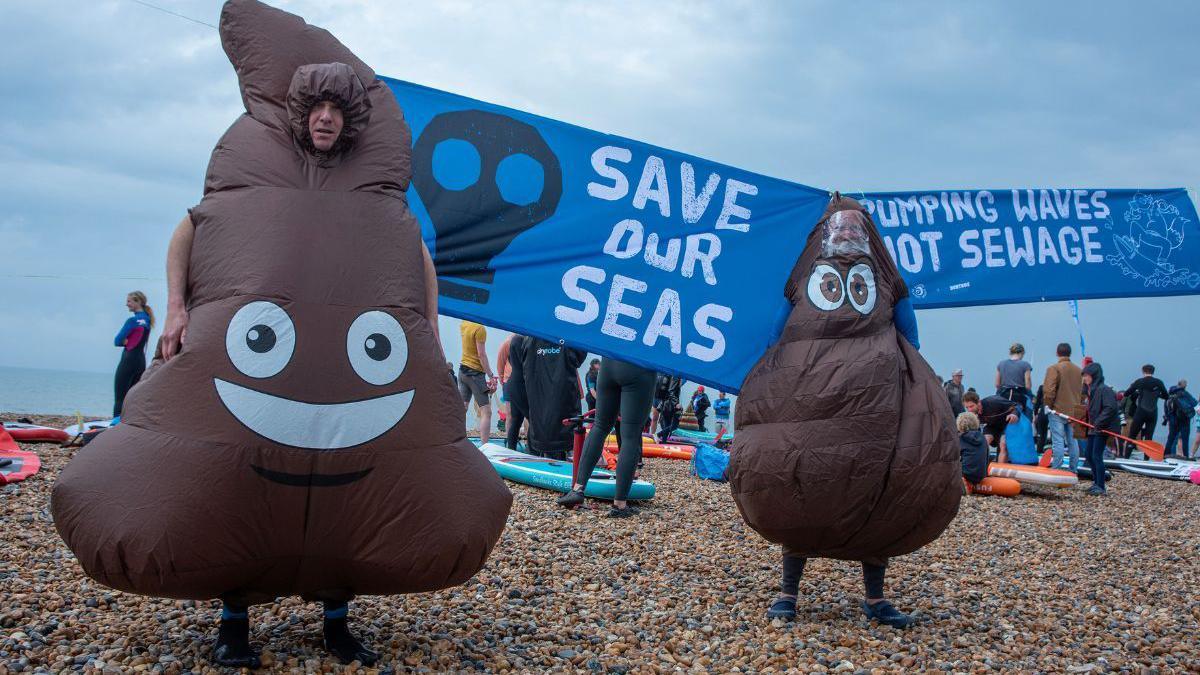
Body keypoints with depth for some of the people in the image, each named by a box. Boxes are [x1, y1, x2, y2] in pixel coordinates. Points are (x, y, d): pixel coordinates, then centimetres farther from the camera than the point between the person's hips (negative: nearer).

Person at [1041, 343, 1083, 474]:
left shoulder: (1054, 368, -11)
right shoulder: (1079, 370, 10)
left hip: (1057, 410, -6)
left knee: (1058, 441, -6)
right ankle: (1073, 470, 15)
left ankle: (1056, 470, -8)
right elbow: (1083, 391, 14)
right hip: (1074, 412, 6)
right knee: (1072, 441, 11)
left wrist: (1047, 405, -6)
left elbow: (1049, 390, -17)